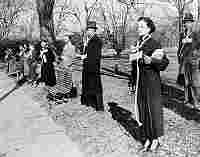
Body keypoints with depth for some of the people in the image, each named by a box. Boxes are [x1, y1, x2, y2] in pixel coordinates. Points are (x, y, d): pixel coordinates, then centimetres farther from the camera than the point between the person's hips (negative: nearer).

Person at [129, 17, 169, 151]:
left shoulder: (154, 44, -8)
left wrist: (150, 60, -32)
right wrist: (133, 82, 16)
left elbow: (164, 62, -15)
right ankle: (148, 139, 24)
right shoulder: (137, 45, 10)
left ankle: (155, 139, 20)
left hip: (151, 81, -6)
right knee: (142, 109, 10)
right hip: (139, 82, 6)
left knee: (153, 109, 3)